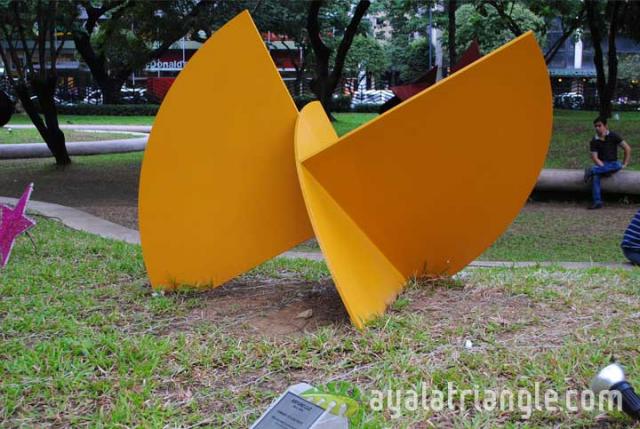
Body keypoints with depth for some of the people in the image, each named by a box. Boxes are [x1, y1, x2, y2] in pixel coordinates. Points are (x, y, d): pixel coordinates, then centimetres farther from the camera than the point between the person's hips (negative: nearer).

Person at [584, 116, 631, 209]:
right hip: (601, 164, 0)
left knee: (618, 165, -38)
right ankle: (597, 202, -41)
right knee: (595, 175, -34)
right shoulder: (594, 141, 2)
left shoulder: (613, 136, -1)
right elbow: (595, 158, -6)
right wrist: (604, 168, -22)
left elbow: (627, 149, 1)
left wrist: (625, 164, -5)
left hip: (613, 163, 0)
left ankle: (591, 171, -41)